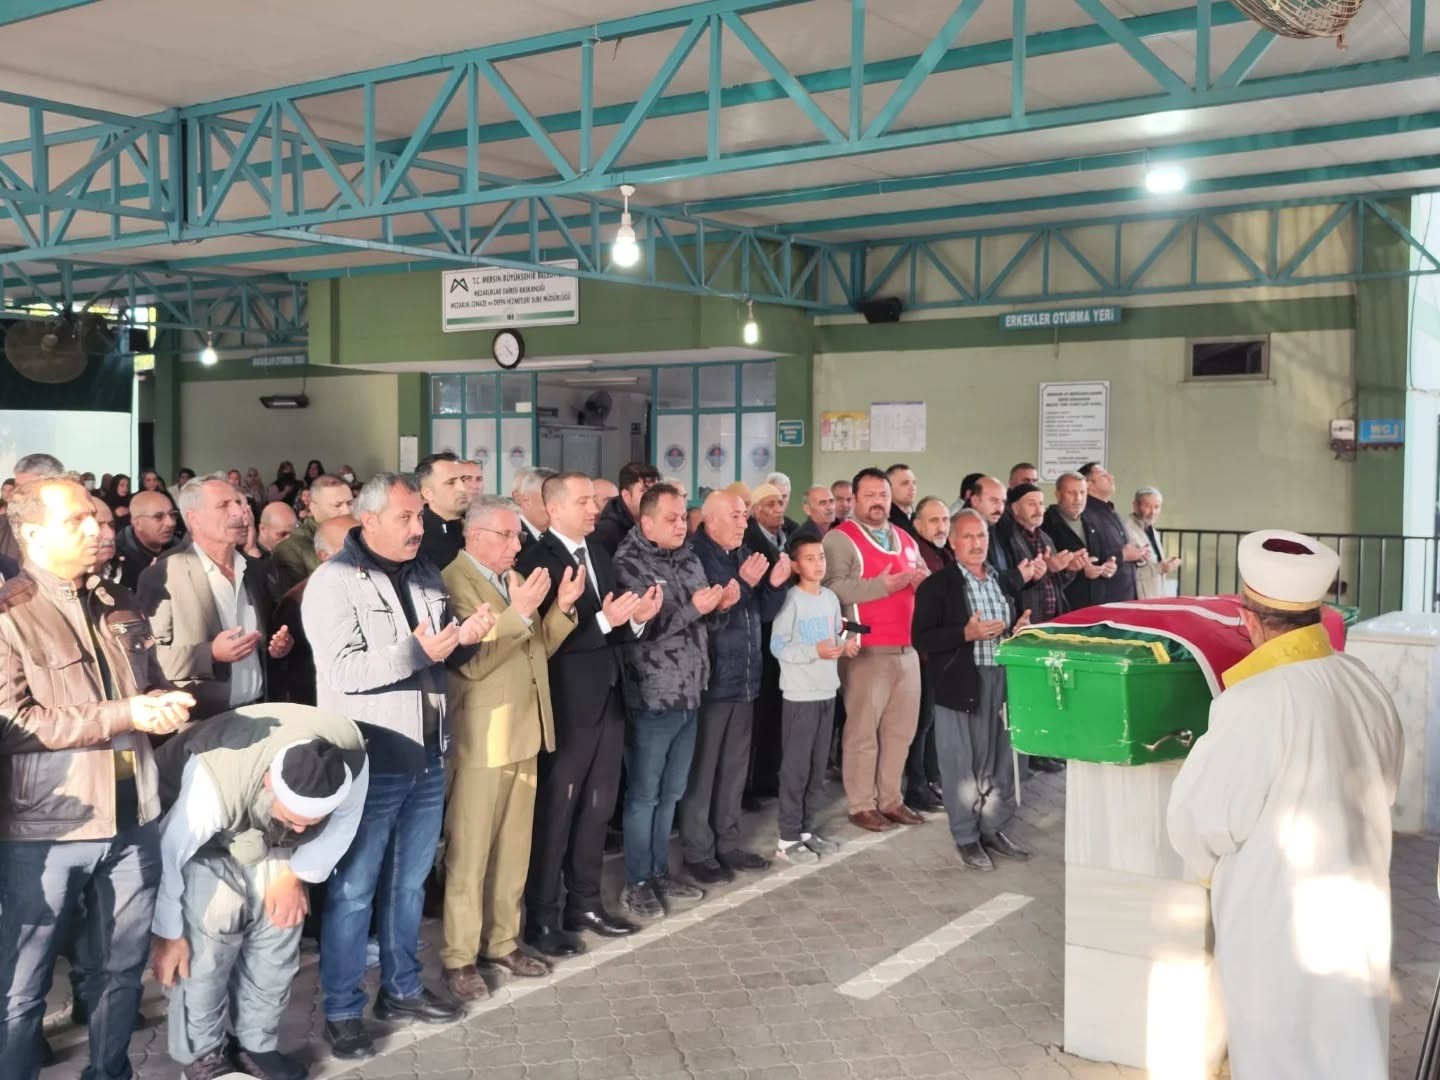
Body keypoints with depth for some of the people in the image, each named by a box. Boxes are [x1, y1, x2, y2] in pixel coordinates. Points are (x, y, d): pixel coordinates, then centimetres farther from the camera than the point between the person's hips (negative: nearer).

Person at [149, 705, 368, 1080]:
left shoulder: (352, 760, -31)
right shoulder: (215, 779, -43)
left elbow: (344, 821, -9)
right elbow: (169, 853, -30)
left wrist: (296, 876, -13)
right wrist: (167, 934, -18)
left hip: (270, 838, 4)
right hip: (200, 834, -4)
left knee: (280, 929, -4)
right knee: (210, 935, -17)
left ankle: (257, 1047, 12)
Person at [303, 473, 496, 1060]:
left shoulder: (425, 575, 9)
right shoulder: (334, 581, -12)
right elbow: (344, 671, -21)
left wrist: (465, 638, -5)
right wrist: (417, 650, -28)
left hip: (426, 757, 7)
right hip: (368, 762, -6)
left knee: (409, 883, 17)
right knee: (353, 891, 4)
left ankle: (402, 988, 31)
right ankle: (342, 1011, 16)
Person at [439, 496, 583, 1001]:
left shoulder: (514, 579, 14)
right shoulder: (453, 581, -13)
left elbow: (540, 647, 14)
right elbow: (471, 661, -22)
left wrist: (561, 607, -1)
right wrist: (517, 613, -27)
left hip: (524, 733, 8)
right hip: (480, 741, -8)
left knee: (514, 848, 15)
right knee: (469, 853, 0)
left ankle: (502, 942, 26)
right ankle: (459, 957, 10)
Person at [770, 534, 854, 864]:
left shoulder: (831, 598, 11)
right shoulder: (790, 600, -11)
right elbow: (778, 647, -16)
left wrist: (846, 646, -2)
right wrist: (815, 651, -24)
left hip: (827, 692, 7)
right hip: (800, 694, -7)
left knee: (818, 767, 12)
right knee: (796, 767, -3)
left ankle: (806, 829, 22)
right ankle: (788, 838, 4)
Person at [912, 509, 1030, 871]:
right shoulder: (936, 585, -6)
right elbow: (922, 639, -13)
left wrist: (1020, 628, 1)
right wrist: (967, 634, -22)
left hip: (1003, 683, 5)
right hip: (960, 686, -5)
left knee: (1000, 761, 12)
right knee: (962, 765, 2)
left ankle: (993, 830, 25)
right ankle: (966, 838, 13)